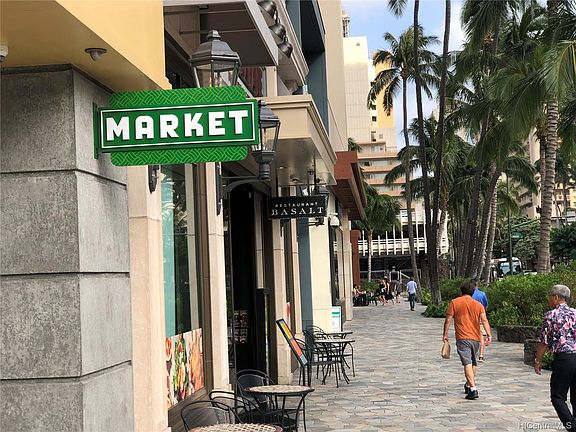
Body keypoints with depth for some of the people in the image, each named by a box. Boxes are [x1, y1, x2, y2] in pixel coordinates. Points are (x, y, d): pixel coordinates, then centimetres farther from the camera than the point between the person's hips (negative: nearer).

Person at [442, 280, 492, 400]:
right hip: (476, 338, 4)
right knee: (473, 363, 20)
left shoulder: (454, 302, 2)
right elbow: (484, 320, -5)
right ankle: (469, 385, 36)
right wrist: (489, 334, -12)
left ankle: (473, 389, -23)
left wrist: (445, 334, 7)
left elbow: (448, 320, -1)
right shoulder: (478, 305, 8)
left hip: (462, 338, -4)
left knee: (467, 363, -11)